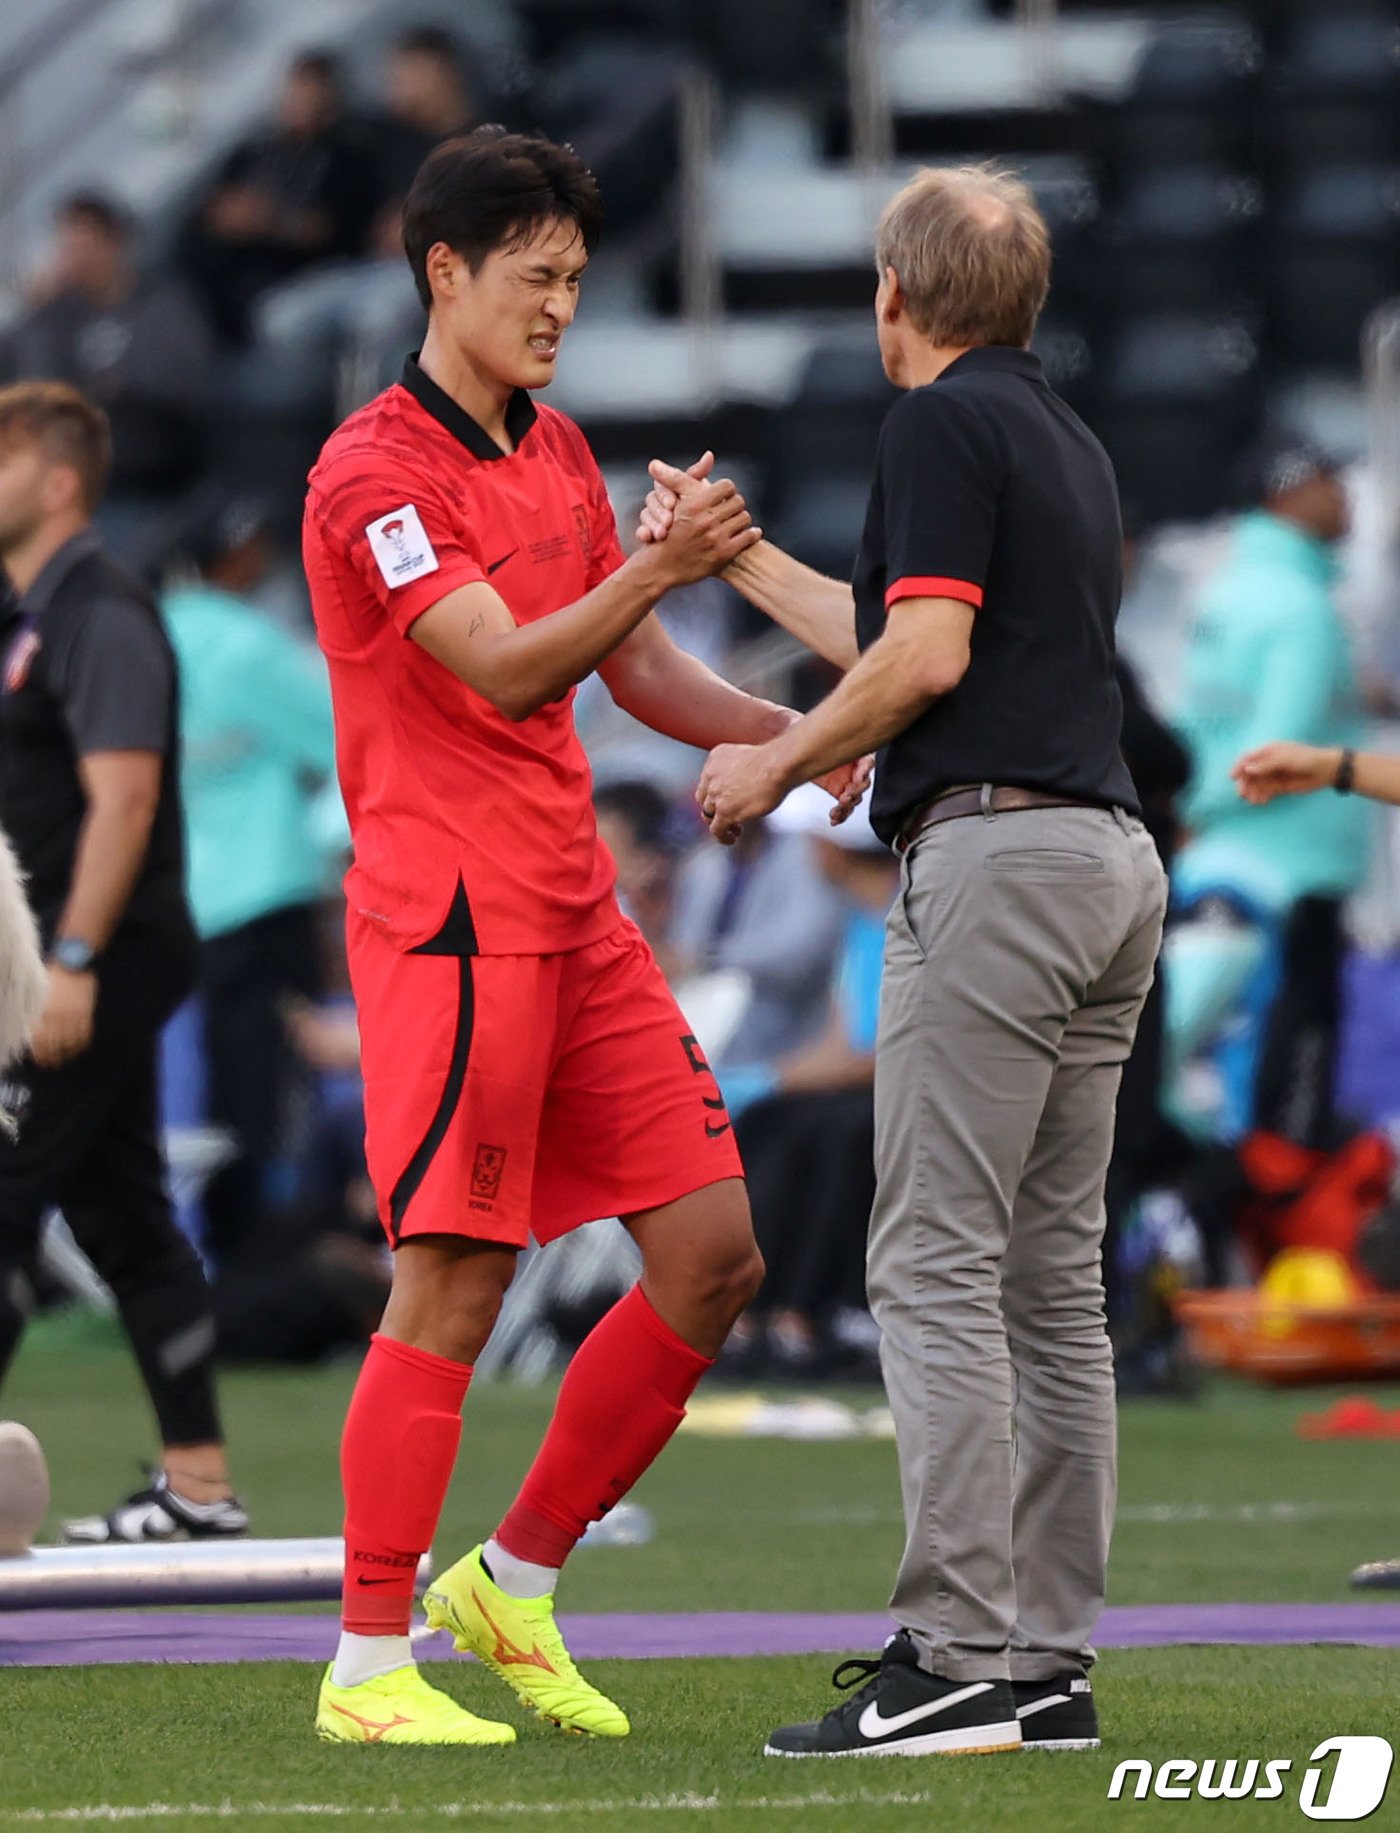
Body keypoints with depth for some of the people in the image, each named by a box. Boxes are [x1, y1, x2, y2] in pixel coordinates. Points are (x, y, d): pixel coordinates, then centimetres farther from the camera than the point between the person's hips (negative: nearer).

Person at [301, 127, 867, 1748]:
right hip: (450, 925, -8)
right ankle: (366, 1668, -1)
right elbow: (506, 671, -20)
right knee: (453, 1292, -9)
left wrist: (787, 734, 6)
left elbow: (634, 670, 23)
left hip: (578, 916, 8)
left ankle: (515, 1583, 16)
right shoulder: (372, 471, -10)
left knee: (714, 1255, 4)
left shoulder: (559, 455, 17)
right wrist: (649, 573, -35)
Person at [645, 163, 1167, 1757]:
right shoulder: (1066, 441, 22)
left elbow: (924, 656, -16)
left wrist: (777, 763, -2)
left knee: (938, 1266, -10)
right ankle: (1048, 1666, 8)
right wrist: (735, 556, 39)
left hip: (994, 856, -9)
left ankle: (956, 1658, -14)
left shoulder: (945, 424, -6)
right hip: (1112, 860, 9)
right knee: (1050, 1277, 8)